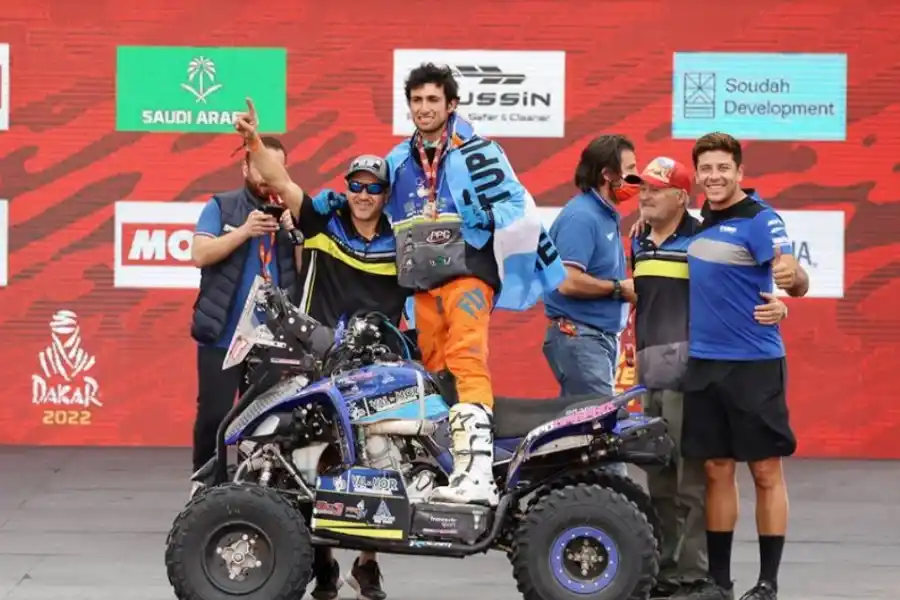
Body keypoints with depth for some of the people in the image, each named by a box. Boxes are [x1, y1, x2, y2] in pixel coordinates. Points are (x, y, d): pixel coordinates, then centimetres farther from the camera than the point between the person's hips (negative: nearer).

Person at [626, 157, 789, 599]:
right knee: (658, 481, 12)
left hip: (687, 371, -8)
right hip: (649, 373, 8)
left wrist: (779, 305, -27)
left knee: (693, 480, -8)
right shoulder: (639, 242, 16)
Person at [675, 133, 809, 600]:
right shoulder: (704, 218, 10)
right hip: (704, 364, 7)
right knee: (717, 470, 10)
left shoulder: (759, 219, -11)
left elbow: (796, 282, -21)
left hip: (753, 365, -7)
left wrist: (793, 277, -45)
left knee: (765, 472, -1)